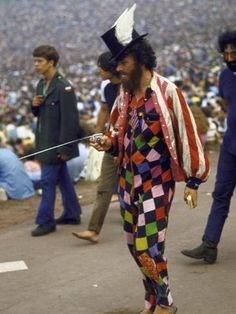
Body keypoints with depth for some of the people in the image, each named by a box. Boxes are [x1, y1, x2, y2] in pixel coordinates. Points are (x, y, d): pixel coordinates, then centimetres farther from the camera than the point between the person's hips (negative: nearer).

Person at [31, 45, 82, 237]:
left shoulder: (63, 87, -18)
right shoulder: (41, 84, 9)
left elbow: (70, 119, -20)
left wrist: (65, 147, -21)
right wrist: (35, 105, -5)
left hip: (56, 142, -9)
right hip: (45, 140, 9)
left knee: (48, 180, -6)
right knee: (62, 178, 16)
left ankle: (46, 221, 1)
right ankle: (72, 214, 26)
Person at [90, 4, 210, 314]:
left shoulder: (167, 92, -15)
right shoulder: (125, 94, 4)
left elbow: (187, 136, -10)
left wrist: (193, 181, -7)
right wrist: (110, 142, -4)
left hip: (156, 184, -7)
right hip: (127, 182, 7)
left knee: (148, 249, -8)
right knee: (135, 247, 12)